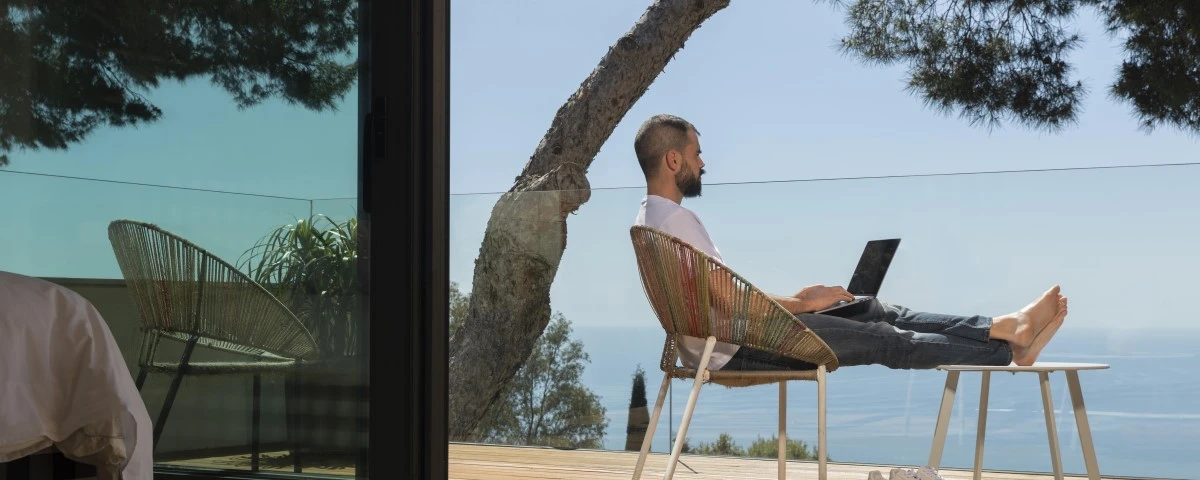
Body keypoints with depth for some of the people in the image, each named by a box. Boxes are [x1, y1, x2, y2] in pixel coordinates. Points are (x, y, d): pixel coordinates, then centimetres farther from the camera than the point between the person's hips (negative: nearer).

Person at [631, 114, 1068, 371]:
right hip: (736, 349, -10)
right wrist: (803, 304, -9)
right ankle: (1009, 349, 1)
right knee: (883, 338, -6)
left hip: (728, 340, 10)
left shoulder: (650, 219, 13)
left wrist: (793, 300, 13)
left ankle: (1006, 327, 1)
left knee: (878, 312, 5)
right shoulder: (676, 218, -20)